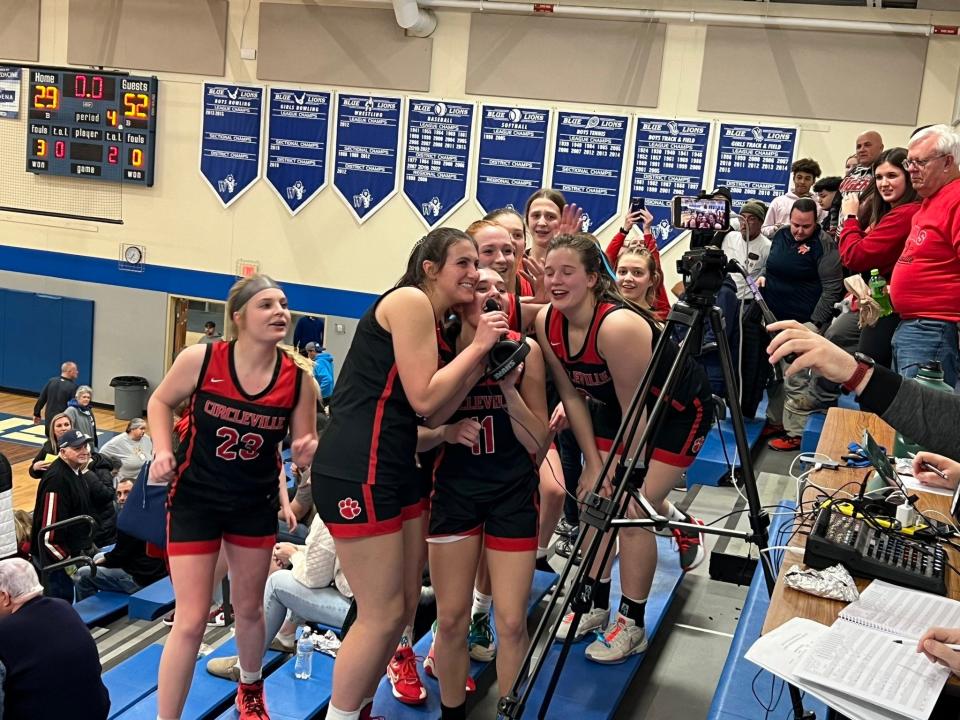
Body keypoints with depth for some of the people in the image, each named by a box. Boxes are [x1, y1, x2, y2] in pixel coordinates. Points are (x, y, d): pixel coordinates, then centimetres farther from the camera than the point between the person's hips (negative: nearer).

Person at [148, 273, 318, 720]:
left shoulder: (298, 378, -13)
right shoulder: (200, 360, -18)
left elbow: (305, 446, -3)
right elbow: (161, 402, 1)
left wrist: (308, 450, -26)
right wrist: (163, 452, -14)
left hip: (256, 505, 3)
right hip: (194, 499, -3)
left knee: (249, 607, 21)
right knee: (191, 621, -4)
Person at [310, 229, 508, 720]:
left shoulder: (438, 322, 19)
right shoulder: (410, 300, -9)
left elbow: (438, 409, 11)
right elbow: (424, 399, -14)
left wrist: (483, 356, 3)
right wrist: (478, 345, -7)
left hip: (394, 468, 10)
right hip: (357, 471, -10)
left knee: (406, 605, 15)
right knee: (382, 615, -4)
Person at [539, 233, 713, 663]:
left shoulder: (617, 326, -36)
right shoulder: (547, 323, -16)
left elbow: (634, 413, -28)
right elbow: (572, 397, -6)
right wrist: (593, 465, -7)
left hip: (679, 409, -6)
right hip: (615, 406, 7)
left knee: (633, 511, -10)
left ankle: (632, 625, 5)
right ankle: (596, 606, 19)